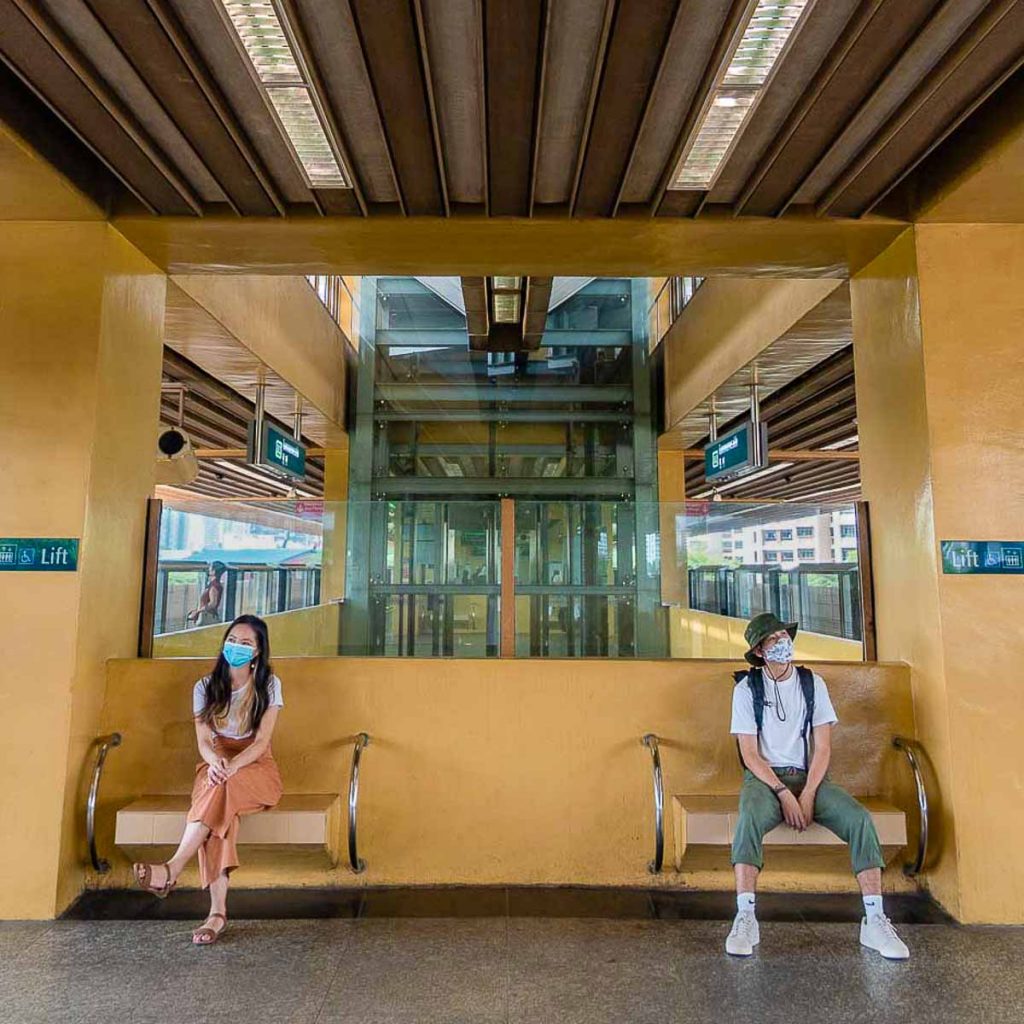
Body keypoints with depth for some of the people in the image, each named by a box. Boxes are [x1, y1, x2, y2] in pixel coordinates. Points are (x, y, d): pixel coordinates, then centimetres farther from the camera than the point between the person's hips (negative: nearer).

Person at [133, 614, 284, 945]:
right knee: (218, 804, -34)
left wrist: (233, 765, -30)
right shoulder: (206, 687, 4)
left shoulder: (269, 685, -5)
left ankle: (172, 869, -34)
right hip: (216, 765, 1)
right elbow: (203, 740, -4)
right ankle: (218, 910, -36)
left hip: (256, 768, -1)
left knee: (222, 788, -37)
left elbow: (262, 742, -11)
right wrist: (215, 761, -27)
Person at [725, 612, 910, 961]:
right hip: (764, 776, -3)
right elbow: (749, 753, -6)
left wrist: (808, 795, -12)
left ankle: (874, 921, -16)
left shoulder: (813, 683, 4)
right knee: (750, 817, -33)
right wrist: (783, 793, -17)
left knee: (859, 818, -23)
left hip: (809, 775, 3)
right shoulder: (747, 688, -4)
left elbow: (823, 747, 0)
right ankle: (745, 918, -30)